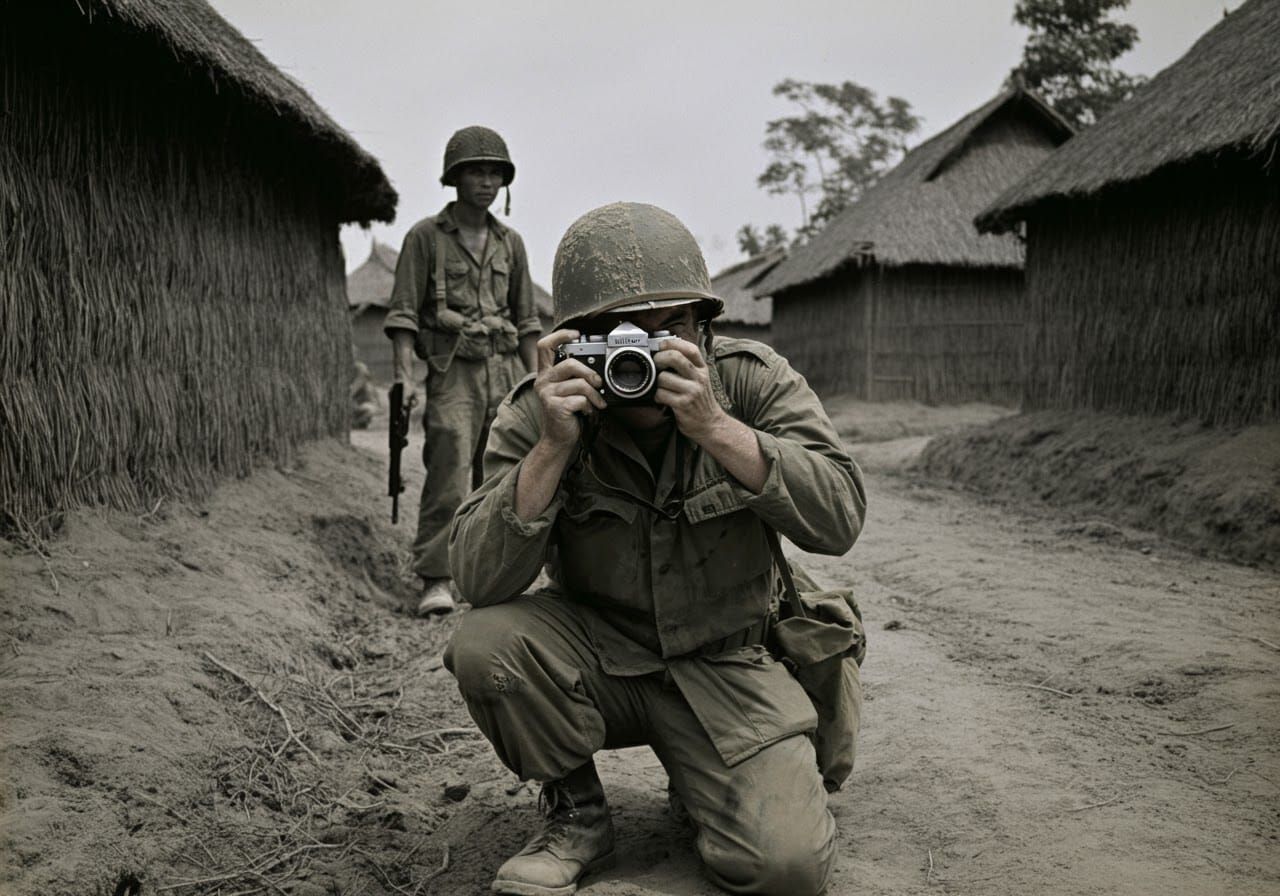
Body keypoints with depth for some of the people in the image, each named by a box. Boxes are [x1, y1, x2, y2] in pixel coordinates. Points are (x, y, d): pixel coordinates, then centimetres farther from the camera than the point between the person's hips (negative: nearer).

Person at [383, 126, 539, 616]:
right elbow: (403, 312, -2)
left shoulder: (510, 243, 15)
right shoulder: (426, 236, 2)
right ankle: (435, 580, -10)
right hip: (453, 372, -4)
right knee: (449, 474, -14)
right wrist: (405, 376, -13)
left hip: (506, 371, 4)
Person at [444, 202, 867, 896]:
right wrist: (553, 448, -33)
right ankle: (575, 814, 1)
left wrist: (714, 427, -35)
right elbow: (478, 582, -21)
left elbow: (840, 519, -23)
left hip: (722, 666, -1)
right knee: (484, 643, -28)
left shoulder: (753, 382, -11)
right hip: (595, 653, 1)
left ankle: (698, 780, 17)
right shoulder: (535, 415, -12)